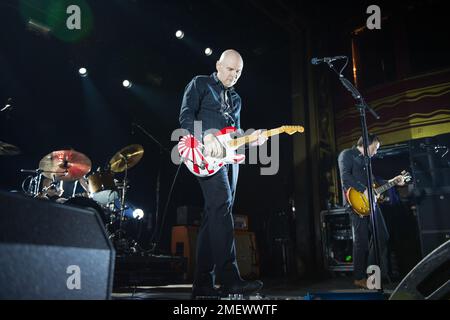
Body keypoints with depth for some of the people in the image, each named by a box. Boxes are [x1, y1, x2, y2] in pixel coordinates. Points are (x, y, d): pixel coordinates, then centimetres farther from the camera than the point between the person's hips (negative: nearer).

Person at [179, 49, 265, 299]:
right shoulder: (200, 84, 9)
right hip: (206, 154, -7)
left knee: (214, 215, 2)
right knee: (221, 206, -24)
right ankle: (230, 278, -27)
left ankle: (203, 284, 4)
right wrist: (207, 137, -21)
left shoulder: (235, 99, 27)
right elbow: (185, 116, -5)